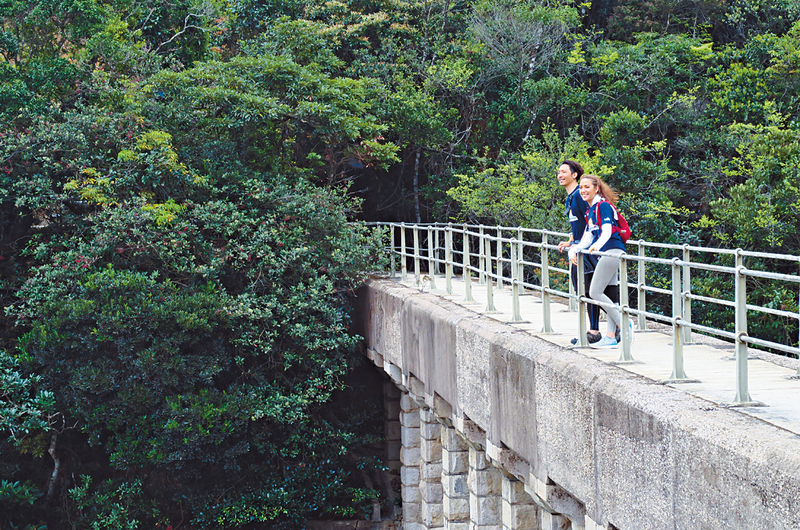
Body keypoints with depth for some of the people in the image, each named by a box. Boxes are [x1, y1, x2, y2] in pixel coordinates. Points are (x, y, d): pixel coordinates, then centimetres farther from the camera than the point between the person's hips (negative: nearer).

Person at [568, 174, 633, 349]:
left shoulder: (604, 206, -9)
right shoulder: (590, 210, 19)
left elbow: (606, 232, -21)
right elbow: (588, 238, 17)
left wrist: (596, 246, -37)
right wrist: (573, 250, 5)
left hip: (612, 251, -10)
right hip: (605, 254, 10)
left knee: (595, 292, -12)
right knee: (608, 296, 7)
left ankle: (624, 324, -8)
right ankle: (610, 337, 6)